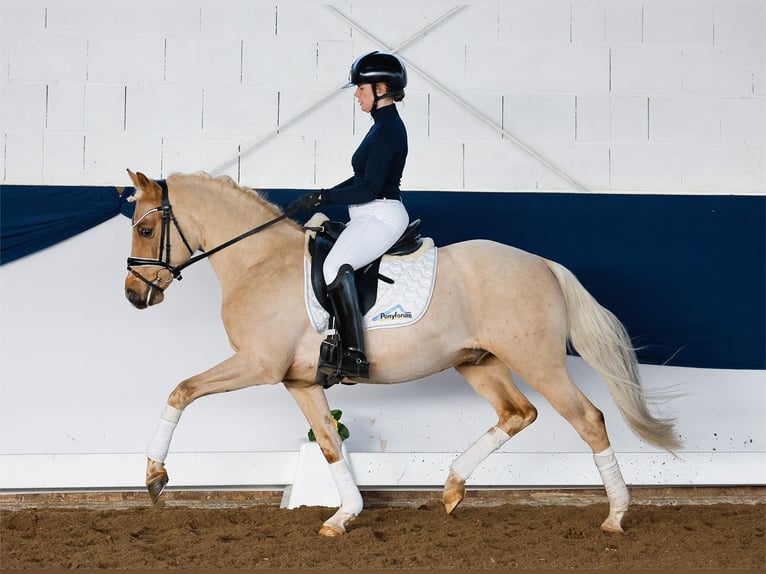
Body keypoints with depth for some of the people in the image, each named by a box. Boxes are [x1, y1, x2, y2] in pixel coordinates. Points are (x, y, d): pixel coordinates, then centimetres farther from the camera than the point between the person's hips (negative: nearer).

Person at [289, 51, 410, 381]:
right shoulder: (385, 125, 17)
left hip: (382, 217, -12)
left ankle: (354, 355, -38)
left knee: (335, 266, -32)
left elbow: (370, 188, -20)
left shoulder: (387, 130, -15)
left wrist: (321, 198, -15)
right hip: (371, 217, 12)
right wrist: (322, 197, 15)